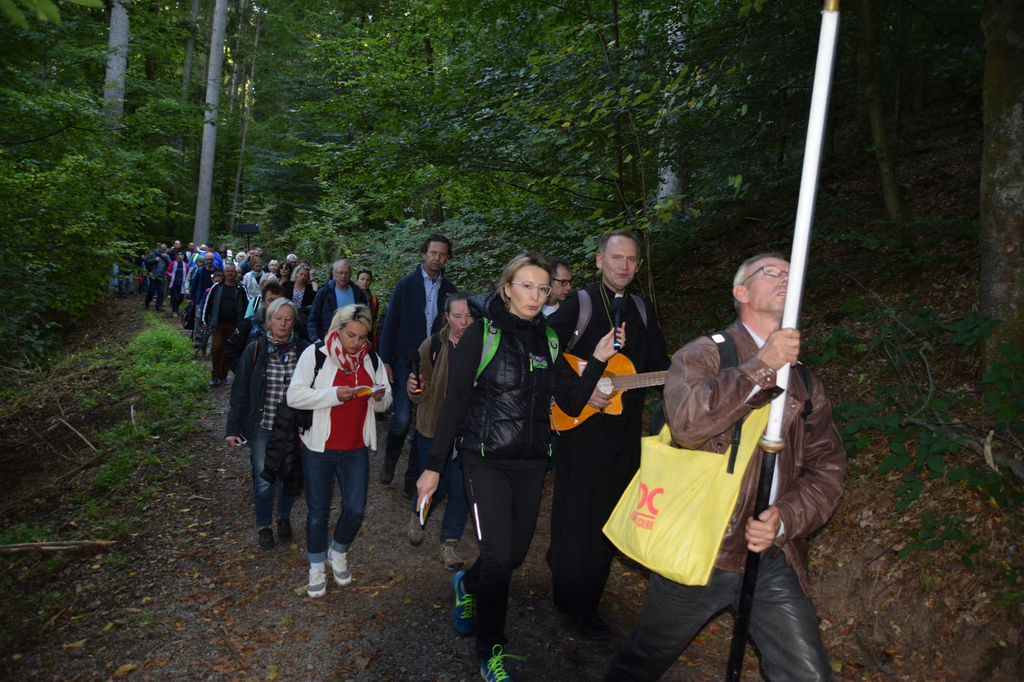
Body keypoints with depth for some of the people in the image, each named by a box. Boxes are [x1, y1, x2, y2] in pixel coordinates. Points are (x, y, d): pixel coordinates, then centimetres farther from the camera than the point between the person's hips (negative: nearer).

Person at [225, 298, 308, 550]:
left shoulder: (303, 351, -5)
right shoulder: (255, 350, -7)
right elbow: (240, 390, -3)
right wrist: (232, 428, -5)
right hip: (262, 427, -1)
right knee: (263, 479, 6)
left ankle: (284, 518, 39)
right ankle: (264, 526, 29)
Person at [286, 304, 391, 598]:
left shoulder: (371, 359, 5)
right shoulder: (316, 354, -8)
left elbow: (384, 404, 12)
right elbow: (294, 396, -13)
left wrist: (380, 397, -12)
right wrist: (333, 395, -23)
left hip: (356, 448, 3)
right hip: (319, 448, -2)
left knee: (355, 508, -2)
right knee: (318, 511, 8)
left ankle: (338, 554, 28)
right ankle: (317, 568, 29)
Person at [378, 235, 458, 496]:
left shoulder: (449, 289, 7)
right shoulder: (406, 284, -1)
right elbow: (390, 324, -1)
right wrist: (385, 361, -6)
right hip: (405, 363, -2)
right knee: (402, 418, -9)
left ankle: (414, 476, 18)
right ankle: (390, 457, 21)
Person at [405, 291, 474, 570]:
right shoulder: (433, 345, -9)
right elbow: (421, 395, -5)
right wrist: (416, 388, -27)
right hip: (434, 430, 0)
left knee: (461, 489, 3)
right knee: (436, 486, 9)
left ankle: (450, 542, 27)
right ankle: (418, 516, 45)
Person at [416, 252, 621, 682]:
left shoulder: (548, 340, 6)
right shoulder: (482, 333, -8)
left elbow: (572, 405, 6)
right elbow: (455, 402, -8)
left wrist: (598, 361, -5)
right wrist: (434, 466, -8)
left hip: (531, 463, 5)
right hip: (487, 461, -5)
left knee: (516, 553, 13)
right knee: (499, 556, -9)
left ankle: (467, 586, 46)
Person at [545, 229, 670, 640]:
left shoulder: (643, 311, 13)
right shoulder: (579, 304, -4)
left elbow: (660, 366, 13)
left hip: (625, 429, 5)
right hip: (583, 423, -5)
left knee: (612, 514, 12)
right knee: (580, 513, 1)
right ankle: (576, 605, 17)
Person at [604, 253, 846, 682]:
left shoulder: (807, 384, 12)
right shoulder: (703, 354, -4)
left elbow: (827, 469, 7)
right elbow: (688, 421, -24)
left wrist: (785, 520, -10)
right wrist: (763, 366, -23)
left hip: (773, 561, 4)